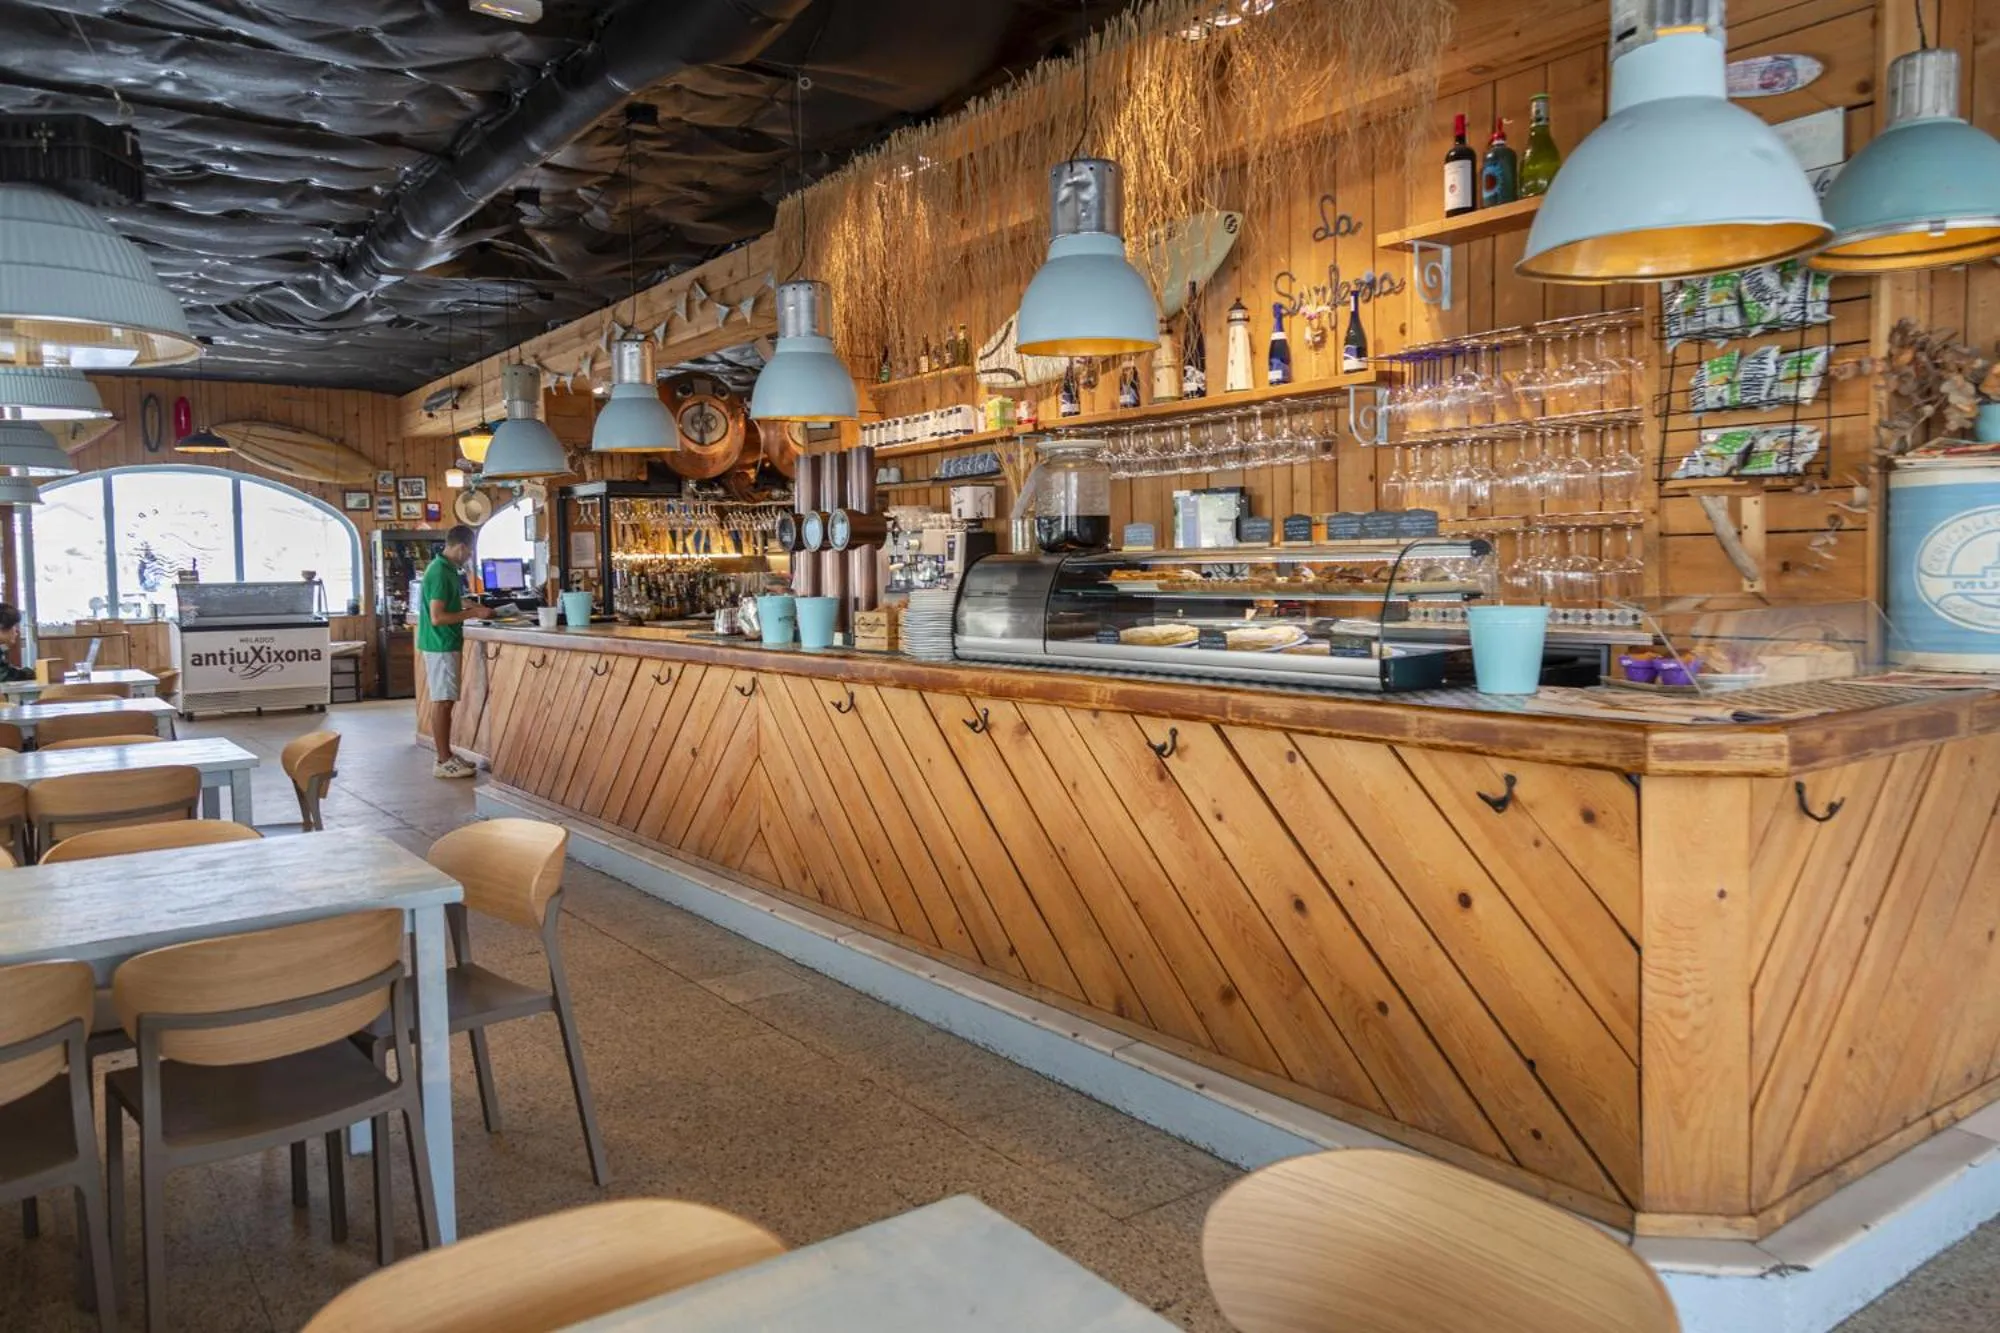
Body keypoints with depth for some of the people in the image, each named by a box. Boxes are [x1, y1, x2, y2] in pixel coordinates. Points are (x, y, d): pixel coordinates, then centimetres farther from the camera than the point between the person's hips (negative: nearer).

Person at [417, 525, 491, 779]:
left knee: (444, 701, 12)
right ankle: (443, 762, -2)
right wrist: (473, 613, -17)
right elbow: (437, 617, -23)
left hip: (444, 643, 10)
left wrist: (470, 608, 14)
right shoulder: (440, 572, -19)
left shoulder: (445, 568, 12)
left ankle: (447, 756, 18)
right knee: (442, 701, -6)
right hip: (441, 645, -10)